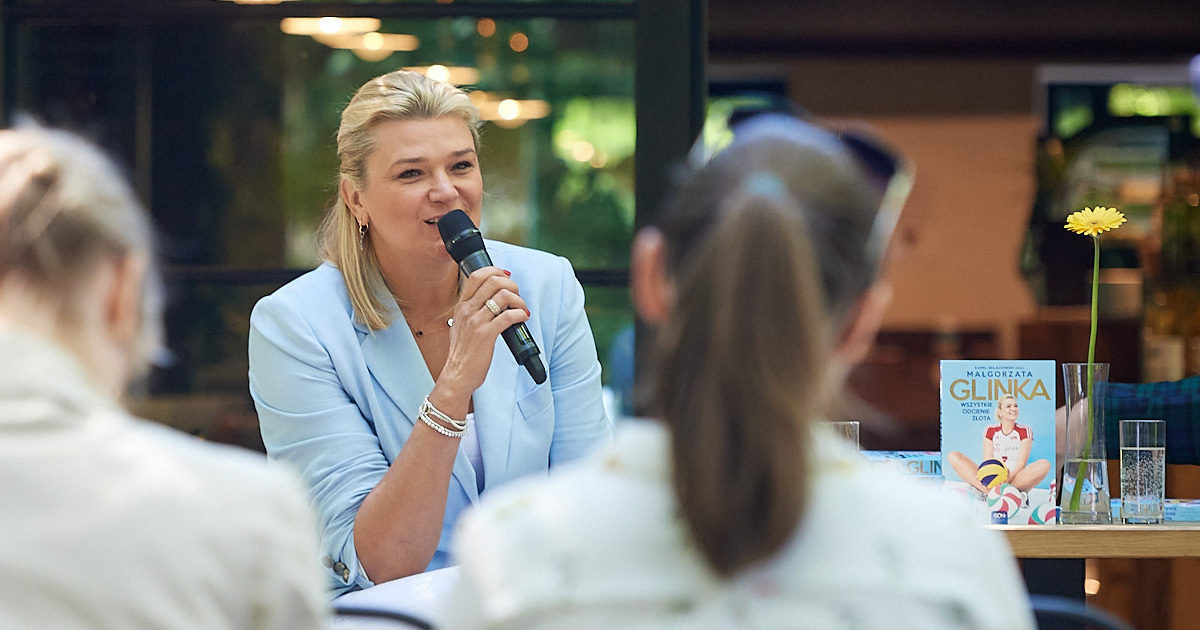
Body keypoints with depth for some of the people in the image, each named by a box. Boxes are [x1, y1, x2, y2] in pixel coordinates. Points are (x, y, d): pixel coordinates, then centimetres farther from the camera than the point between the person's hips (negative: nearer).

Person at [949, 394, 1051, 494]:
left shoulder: (1025, 431, 6)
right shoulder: (990, 430, 11)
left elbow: (1021, 462, -6)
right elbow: (988, 459, -1)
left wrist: (1008, 478, -26)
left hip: (1014, 480, -2)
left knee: (1044, 464, -29)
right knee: (953, 456, -16)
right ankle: (988, 491, -38)